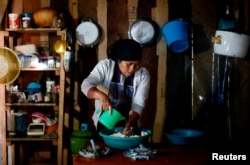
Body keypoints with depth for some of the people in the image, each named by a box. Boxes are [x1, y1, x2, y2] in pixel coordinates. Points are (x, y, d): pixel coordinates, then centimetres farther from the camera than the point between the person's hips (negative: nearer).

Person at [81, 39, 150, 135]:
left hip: (129, 124, 1)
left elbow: (138, 103, -16)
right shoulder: (105, 66, -13)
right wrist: (101, 96, -43)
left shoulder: (143, 74, -10)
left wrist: (130, 123, -33)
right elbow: (86, 85, -23)